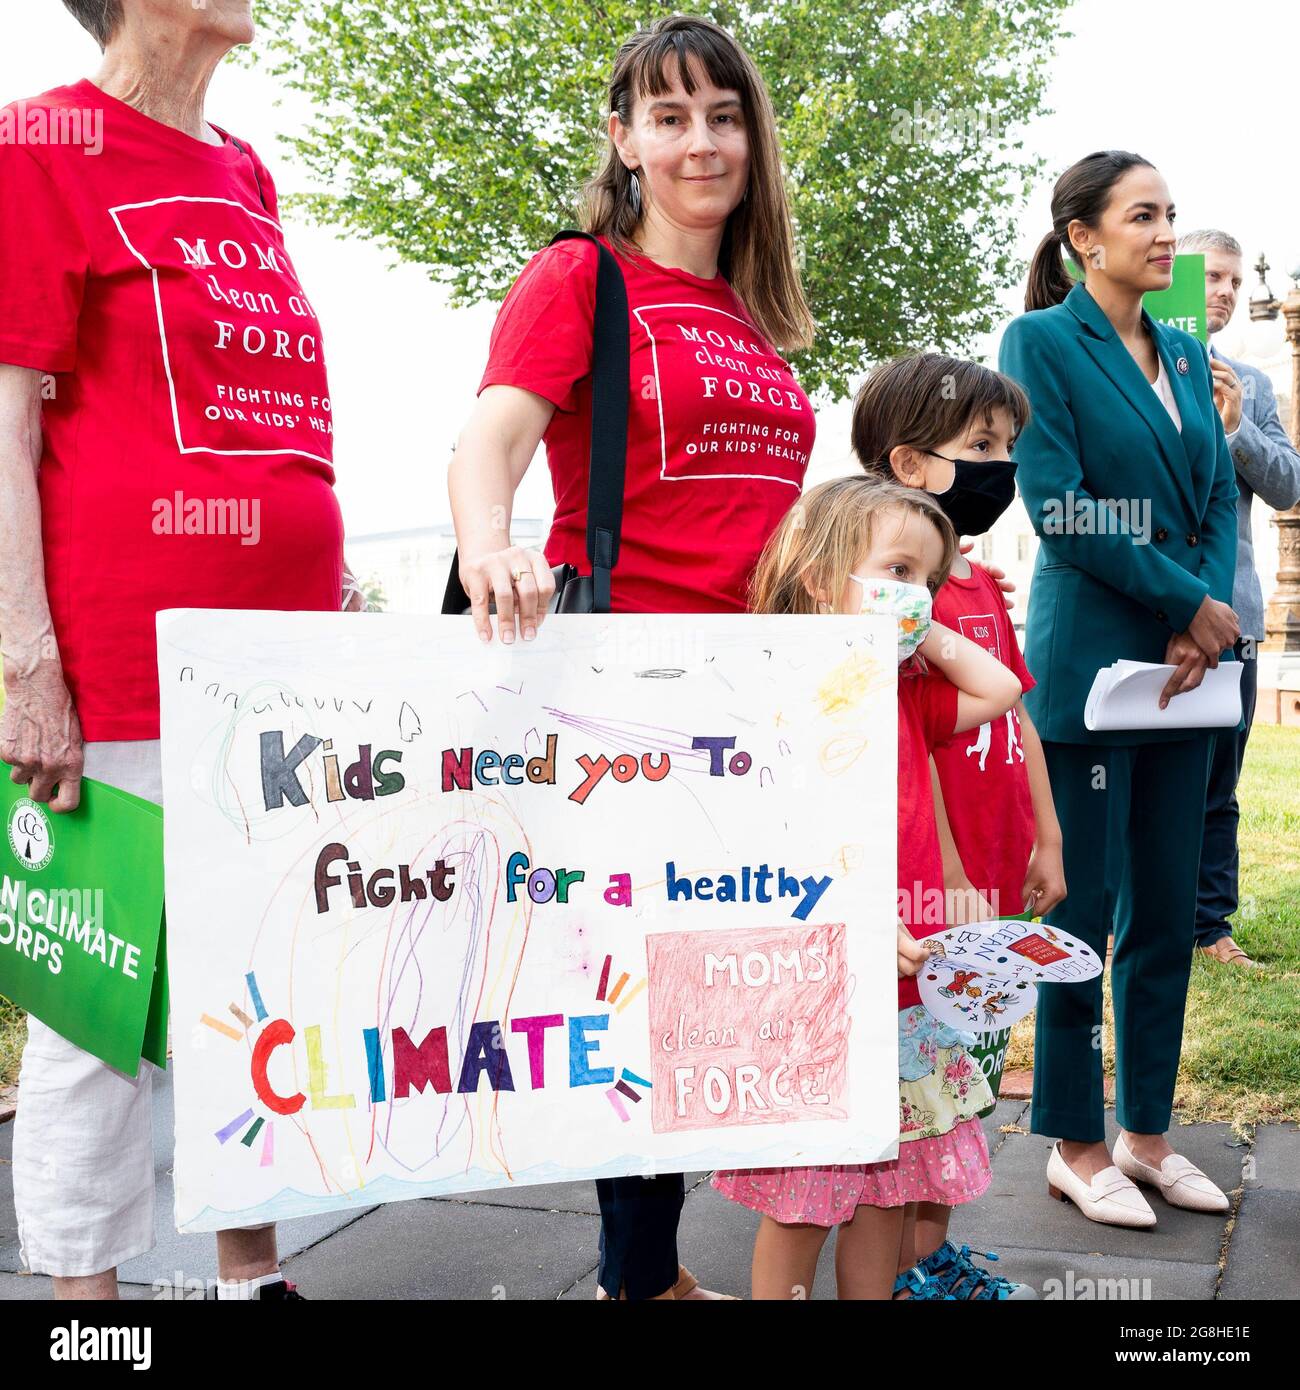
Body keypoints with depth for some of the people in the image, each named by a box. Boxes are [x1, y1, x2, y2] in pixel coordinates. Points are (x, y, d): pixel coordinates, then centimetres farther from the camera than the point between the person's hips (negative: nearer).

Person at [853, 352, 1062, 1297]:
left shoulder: (982, 586, 13)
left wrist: (1045, 844, 17)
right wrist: (947, 878, -19)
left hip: (991, 881, 9)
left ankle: (933, 1250, 33)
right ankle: (900, 1271, 18)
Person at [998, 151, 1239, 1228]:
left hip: (1183, 667, 7)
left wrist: (1204, 631, -5)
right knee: (1083, 912, 1)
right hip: (1089, 665, -7)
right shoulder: (1042, 342, -5)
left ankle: (1146, 1131, 24)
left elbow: (1219, 501, 12)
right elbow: (1059, 511, -13)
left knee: (1169, 913, 11)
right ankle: (1076, 1147, 15)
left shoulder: (1185, 353, 15)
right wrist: (1192, 601, -12)